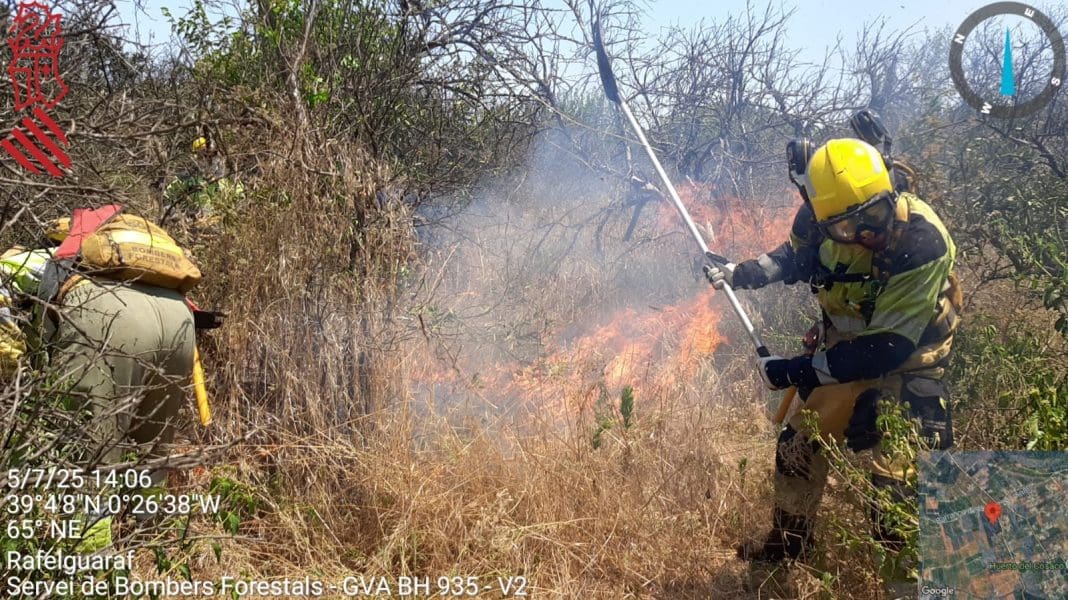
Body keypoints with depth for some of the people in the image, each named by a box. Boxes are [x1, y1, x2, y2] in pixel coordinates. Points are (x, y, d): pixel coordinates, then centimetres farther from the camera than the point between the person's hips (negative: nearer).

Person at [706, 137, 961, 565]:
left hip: (906, 360, -5)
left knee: (895, 468, -15)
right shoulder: (819, 219, -19)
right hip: (844, 344, 6)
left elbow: (887, 349, -32)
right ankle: (788, 540, 39)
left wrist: (795, 372, -30)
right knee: (799, 441, 15)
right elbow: (793, 258, 8)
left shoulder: (923, 244, -34)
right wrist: (739, 274, -8)